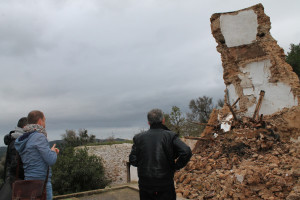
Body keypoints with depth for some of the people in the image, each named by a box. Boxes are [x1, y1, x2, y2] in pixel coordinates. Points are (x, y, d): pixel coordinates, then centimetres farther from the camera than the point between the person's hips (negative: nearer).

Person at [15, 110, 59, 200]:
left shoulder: (24, 139, 10)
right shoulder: (39, 136, -15)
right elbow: (51, 161, -18)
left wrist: (51, 152, 13)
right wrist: (53, 152, 3)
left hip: (29, 180, 8)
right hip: (41, 181, -8)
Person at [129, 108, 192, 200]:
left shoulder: (139, 138, -3)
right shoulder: (170, 136, -9)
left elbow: (133, 161, -3)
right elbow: (186, 152, -19)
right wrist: (175, 167, -6)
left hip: (145, 184, 2)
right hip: (165, 184, -2)